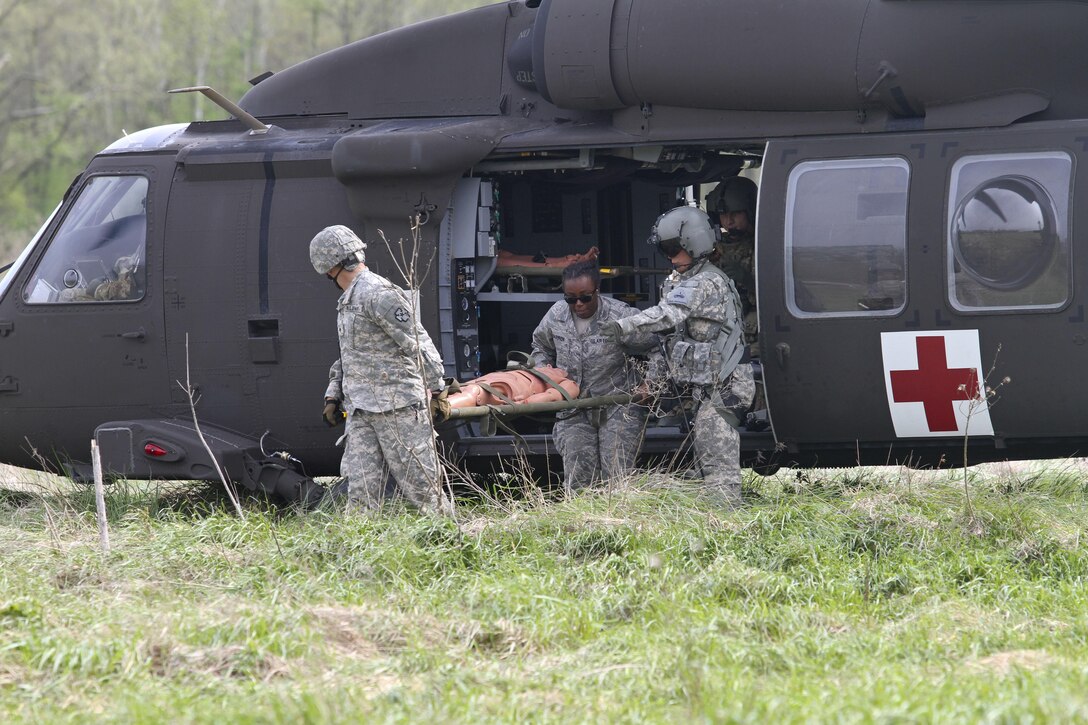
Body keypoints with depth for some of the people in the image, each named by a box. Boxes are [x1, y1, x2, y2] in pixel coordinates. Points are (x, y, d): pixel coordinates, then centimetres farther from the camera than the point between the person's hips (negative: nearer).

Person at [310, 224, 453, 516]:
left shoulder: (379, 295, -13)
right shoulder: (348, 301, 18)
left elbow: (418, 344, -15)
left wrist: (434, 390, -15)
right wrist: (333, 396, 19)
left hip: (398, 406, -9)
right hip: (361, 411, 9)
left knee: (420, 485, -5)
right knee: (360, 491, 1)